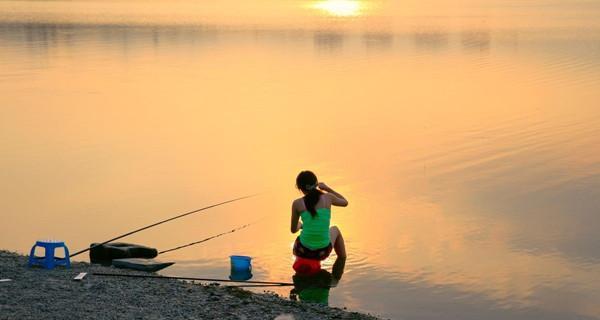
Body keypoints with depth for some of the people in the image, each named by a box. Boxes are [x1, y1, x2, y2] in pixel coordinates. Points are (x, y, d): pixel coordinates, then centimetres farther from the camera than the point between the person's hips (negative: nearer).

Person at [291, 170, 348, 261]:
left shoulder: (297, 203, -6)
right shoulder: (328, 197, -4)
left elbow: (293, 230, 8)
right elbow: (345, 202, 19)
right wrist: (327, 188, 24)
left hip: (303, 250, 0)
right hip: (322, 252, 0)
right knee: (335, 230, 37)